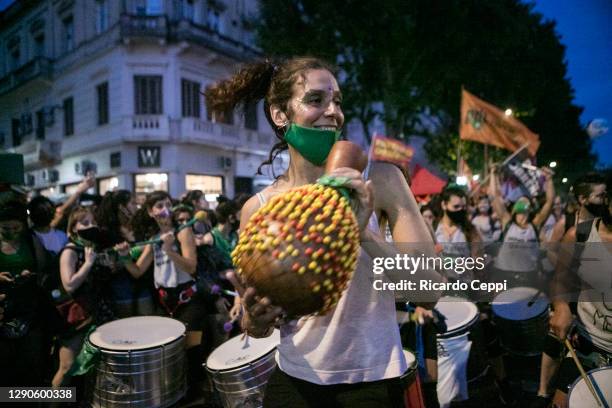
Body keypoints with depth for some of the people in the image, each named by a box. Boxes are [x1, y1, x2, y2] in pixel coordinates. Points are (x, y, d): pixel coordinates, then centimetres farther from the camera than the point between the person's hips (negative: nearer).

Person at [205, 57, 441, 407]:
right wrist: (256, 318, -21)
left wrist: (365, 235, -30)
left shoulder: (377, 178, -13)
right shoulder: (258, 209, -9)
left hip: (371, 380, -1)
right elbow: (254, 323, 1)